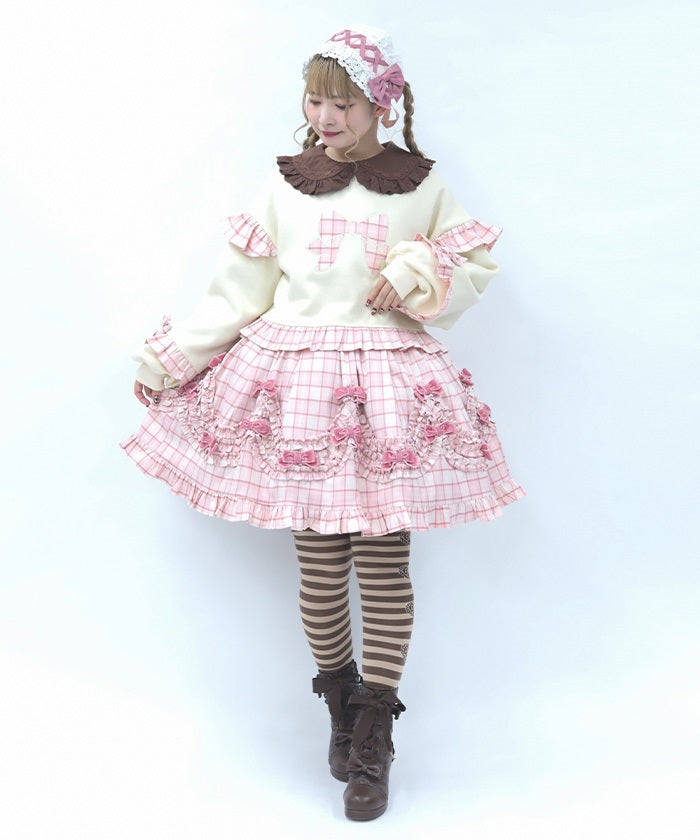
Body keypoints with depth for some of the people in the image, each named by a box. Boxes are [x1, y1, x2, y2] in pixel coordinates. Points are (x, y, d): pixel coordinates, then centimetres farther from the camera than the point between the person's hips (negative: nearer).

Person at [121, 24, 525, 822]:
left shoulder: (422, 187, 7)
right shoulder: (283, 188, 7)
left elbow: (474, 266, 15)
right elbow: (236, 296, 9)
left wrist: (419, 275, -5)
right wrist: (168, 360, 9)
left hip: (389, 394, 0)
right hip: (298, 387, 1)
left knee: (384, 565, -2)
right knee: (319, 565, 2)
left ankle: (373, 736, 14)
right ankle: (340, 703, 26)